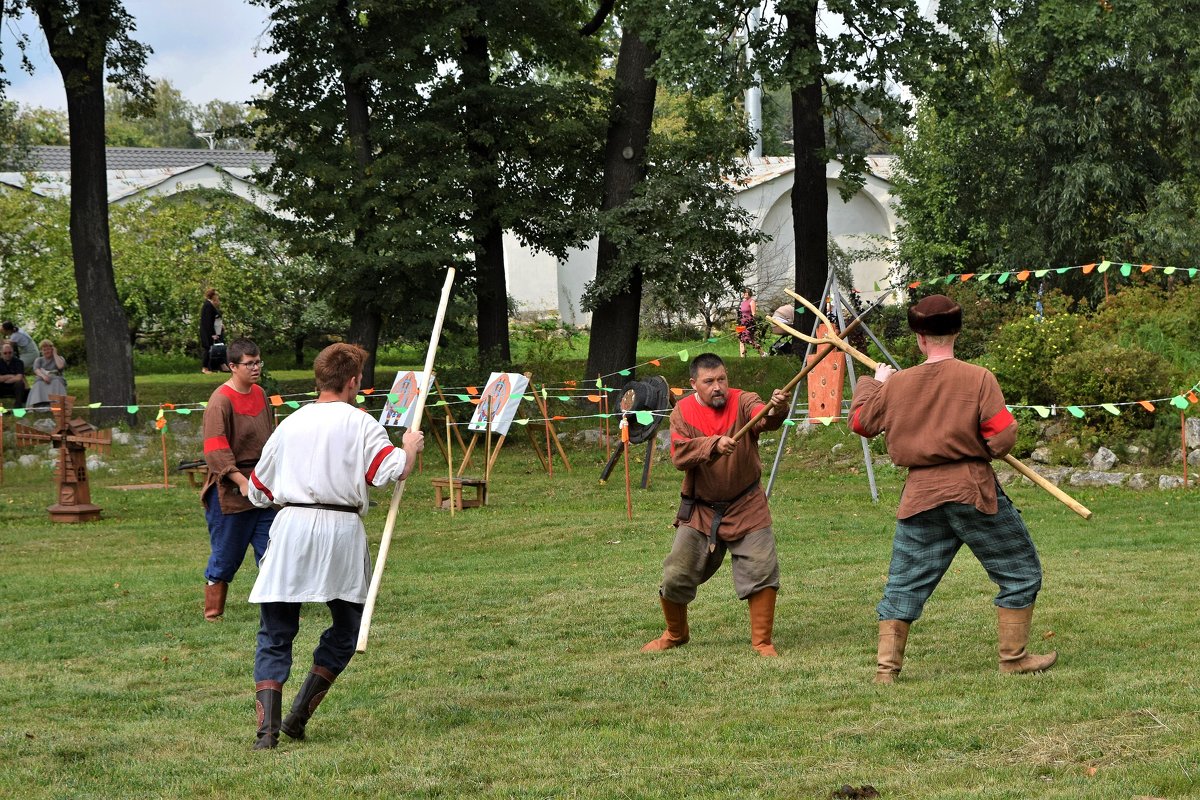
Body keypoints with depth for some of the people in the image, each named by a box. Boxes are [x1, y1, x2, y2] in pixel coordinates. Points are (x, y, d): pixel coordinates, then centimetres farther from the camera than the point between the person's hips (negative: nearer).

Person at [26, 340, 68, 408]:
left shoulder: (59, 358, 15)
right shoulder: (38, 360, 18)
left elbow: (60, 366, -10)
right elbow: (36, 370, -4)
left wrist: (55, 354, 1)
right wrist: (43, 376, -26)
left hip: (57, 380, -1)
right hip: (42, 380, 1)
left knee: (55, 383, -36)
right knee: (39, 384, -34)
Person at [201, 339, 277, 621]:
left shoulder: (259, 394, 10)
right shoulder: (221, 401, -13)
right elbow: (216, 450, -18)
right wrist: (242, 482, -24)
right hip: (230, 492, -6)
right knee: (226, 553, 2)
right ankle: (213, 613, 14)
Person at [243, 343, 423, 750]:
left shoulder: (289, 424, 14)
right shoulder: (361, 424, 1)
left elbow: (258, 493, 20)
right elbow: (393, 471, -11)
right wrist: (411, 447, 9)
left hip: (290, 525, 3)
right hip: (341, 531, -2)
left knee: (274, 636, 6)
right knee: (345, 629, 16)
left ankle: (267, 727, -8)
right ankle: (298, 716, 8)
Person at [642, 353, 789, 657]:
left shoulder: (742, 402, -10)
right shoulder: (683, 412, -5)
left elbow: (764, 418, -34)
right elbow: (679, 454, -21)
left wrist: (776, 411, -58)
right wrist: (714, 445, -37)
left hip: (746, 506, -1)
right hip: (700, 510, 1)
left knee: (762, 570, -11)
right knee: (676, 576, 4)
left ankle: (762, 641, 5)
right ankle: (675, 634, 30)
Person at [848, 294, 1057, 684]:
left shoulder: (896, 384, 1)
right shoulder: (978, 379, -9)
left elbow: (860, 421, 15)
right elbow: (1003, 437, -14)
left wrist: (872, 383, 31)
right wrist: (984, 449, 9)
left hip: (919, 496, 3)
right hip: (973, 489, -3)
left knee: (903, 585, 11)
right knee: (1020, 571, 12)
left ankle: (886, 667, 6)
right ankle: (1013, 656, 14)